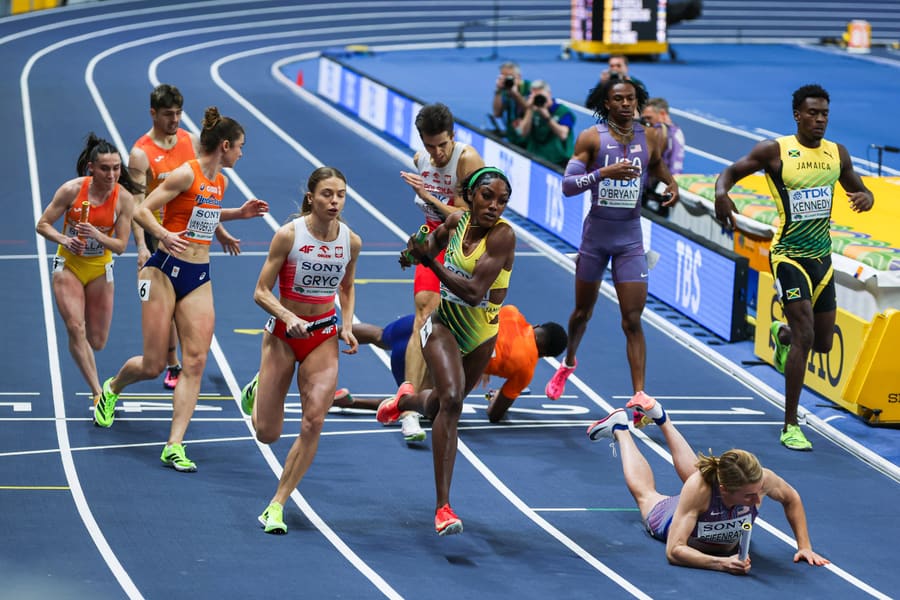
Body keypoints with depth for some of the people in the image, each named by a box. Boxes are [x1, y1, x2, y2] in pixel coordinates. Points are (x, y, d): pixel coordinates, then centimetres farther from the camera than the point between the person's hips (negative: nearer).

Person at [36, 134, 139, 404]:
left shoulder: (124, 198, -13)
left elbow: (120, 245, -11)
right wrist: (65, 240, -26)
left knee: (97, 342, 4)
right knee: (76, 328, -22)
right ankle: (98, 393, -21)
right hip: (69, 265, -2)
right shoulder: (72, 190, -16)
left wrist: (97, 235, -30)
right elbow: (43, 224, -8)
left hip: (99, 270, 2)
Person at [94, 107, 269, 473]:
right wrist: (164, 235, -32)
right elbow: (142, 211, -16)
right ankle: (111, 389, 33)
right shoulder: (186, 174, -13)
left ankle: (174, 446, -6)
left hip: (199, 278, 7)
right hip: (165, 271, -7)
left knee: (195, 363, -7)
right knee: (153, 365, -2)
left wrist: (240, 213, 21)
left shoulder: (220, 182, 11)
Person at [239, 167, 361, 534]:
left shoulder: (351, 241, -4)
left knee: (314, 422, -14)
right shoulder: (288, 235, -15)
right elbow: (261, 292, -12)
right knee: (267, 434, 2)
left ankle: (277, 505, -3)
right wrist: (288, 317, -29)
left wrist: (347, 327, 0)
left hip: (324, 335, 2)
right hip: (283, 332, -2)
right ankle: (259, 389, 39)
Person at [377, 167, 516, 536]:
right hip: (444, 323, 0)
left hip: (482, 333, 0)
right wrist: (417, 251, -4)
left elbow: (474, 292, -30)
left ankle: (407, 399, 60)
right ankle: (443, 507, -22)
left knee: (441, 407, 19)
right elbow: (435, 240, 17)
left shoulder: (503, 235, -23)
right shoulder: (457, 221, -9)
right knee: (451, 400, -23)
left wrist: (431, 262, -28)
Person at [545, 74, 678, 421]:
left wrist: (671, 185, -2)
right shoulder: (591, 138, -8)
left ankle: (640, 396, -10)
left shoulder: (650, 139, -1)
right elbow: (567, 185, -15)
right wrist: (604, 172, -29)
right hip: (596, 233, 0)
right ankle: (568, 363, 45)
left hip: (630, 236, 0)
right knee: (583, 310, 17)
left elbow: (657, 166, 20)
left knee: (632, 319, -8)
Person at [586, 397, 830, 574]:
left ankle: (661, 418, 58)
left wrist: (804, 546, -22)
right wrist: (723, 563, -62)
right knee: (644, 491, 32)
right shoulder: (699, 487, -51)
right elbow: (674, 551, -50)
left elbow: (791, 498, -18)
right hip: (672, 519, -2)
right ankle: (620, 429, 56)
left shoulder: (761, 478, -43)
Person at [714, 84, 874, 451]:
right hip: (788, 255, -6)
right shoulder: (775, 151, -9)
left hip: (822, 256, 6)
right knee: (805, 337, -17)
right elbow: (731, 172, -3)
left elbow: (860, 190, 16)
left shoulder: (837, 154, 4)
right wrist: (721, 193, -26)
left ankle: (781, 334, 49)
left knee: (823, 343, 11)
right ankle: (790, 427, -9)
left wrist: (865, 198, -9)